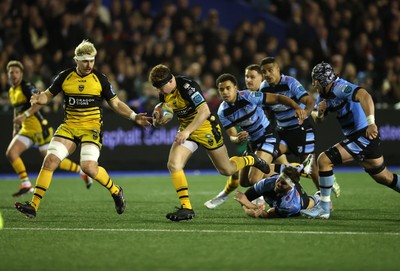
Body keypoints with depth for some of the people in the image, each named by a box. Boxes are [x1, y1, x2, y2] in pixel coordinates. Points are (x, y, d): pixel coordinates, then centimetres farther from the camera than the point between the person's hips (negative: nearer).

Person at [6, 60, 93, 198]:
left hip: (39, 128, -8)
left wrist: (25, 115, -33)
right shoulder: (11, 91, 14)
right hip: (26, 130, 8)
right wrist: (16, 128, 23)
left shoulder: (27, 87, -12)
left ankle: (83, 172, 12)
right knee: (10, 153, -9)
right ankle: (26, 185, -5)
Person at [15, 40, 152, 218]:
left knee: (89, 167, -22)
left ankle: (116, 191, 6)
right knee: (50, 160, -13)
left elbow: (116, 103, 6)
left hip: (91, 128, -3)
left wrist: (134, 117, -5)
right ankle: (33, 206, -9)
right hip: (69, 127, 3)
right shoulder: (64, 77, 3)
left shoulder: (100, 79, -1)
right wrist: (39, 99, -9)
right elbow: (49, 95, 14)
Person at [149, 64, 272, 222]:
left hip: (205, 128, -6)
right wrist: (158, 121, -14)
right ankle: (186, 207, -12)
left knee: (226, 170, 6)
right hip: (185, 130, 6)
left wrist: (187, 131, -39)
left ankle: (251, 160, 38)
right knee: (173, 164, -16)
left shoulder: (187, 86, -27)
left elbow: (204, 111, -34)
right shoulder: (164, 93, -3)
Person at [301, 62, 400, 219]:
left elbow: (364, 96, -35)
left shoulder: (340, 88, -18)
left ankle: (324, 208, -7)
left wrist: (371, 122, -46)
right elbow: (318, 120, 20)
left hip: (363, 135, -10)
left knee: (324, 160, -13)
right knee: (384, 178, 19)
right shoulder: (323, 96, 10)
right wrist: (319, 112, -4)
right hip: (356, 136, 10)